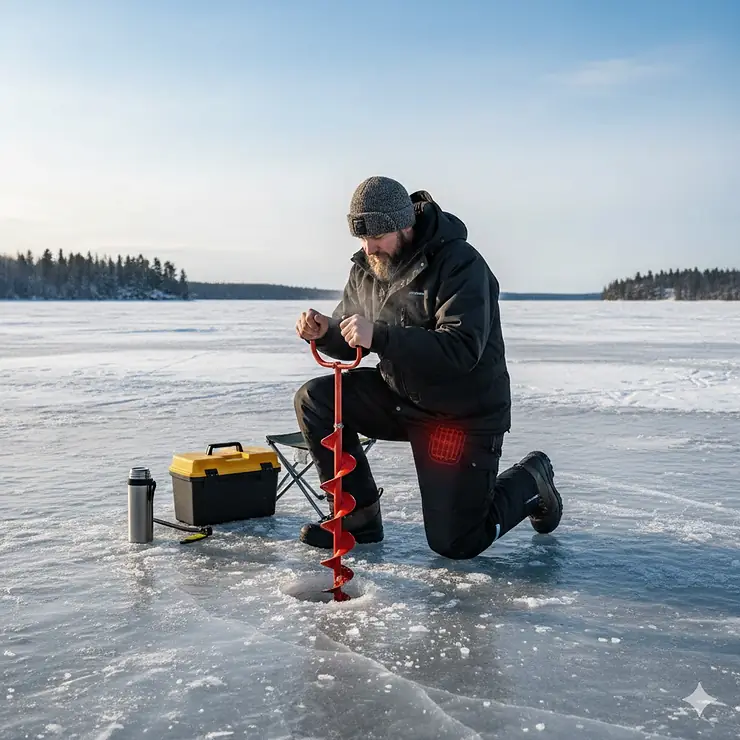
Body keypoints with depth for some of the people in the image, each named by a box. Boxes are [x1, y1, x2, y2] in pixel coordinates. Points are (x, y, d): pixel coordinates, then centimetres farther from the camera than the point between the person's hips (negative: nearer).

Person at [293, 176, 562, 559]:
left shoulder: (459, 262, -21)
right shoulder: (366, 267, 0)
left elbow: (462, 350, -32)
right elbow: (350, 342, 8)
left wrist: (379, 336, -40)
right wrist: (324, 331, -16)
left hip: (463, 414, -6)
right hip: (400, 397, 7)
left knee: (454, 543, -3)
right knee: (313, 399, -12)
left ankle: (529, 479, 25)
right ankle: (358, 516, -1)